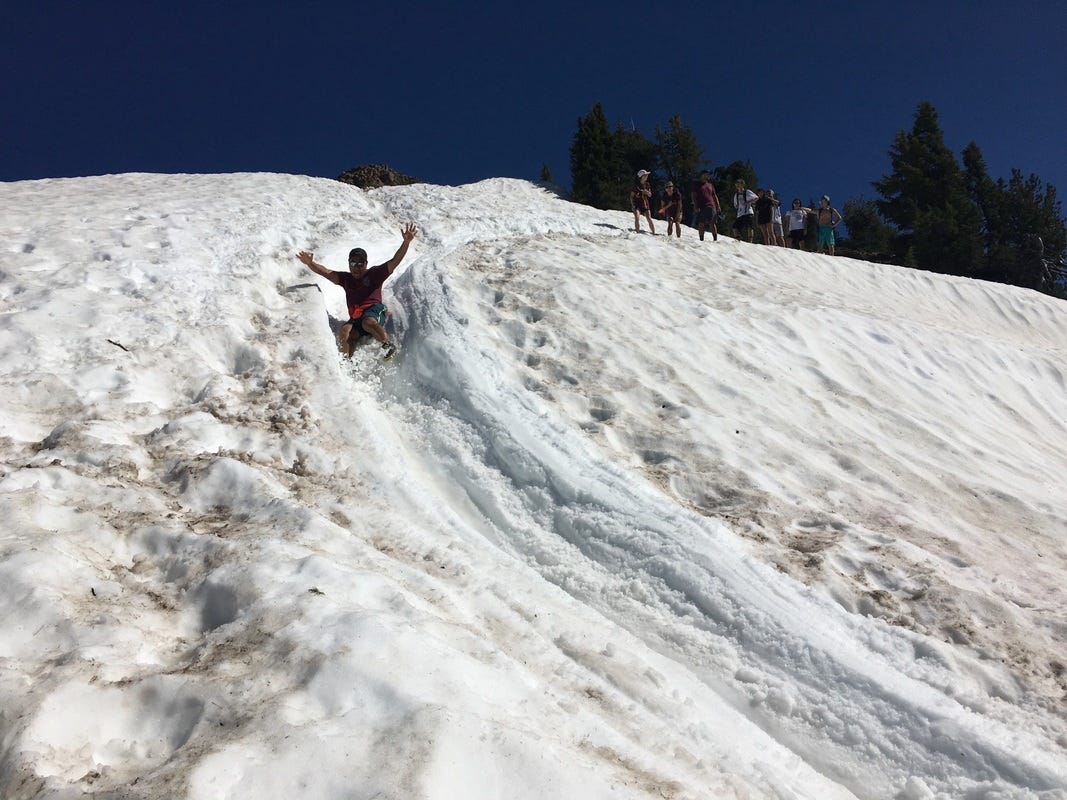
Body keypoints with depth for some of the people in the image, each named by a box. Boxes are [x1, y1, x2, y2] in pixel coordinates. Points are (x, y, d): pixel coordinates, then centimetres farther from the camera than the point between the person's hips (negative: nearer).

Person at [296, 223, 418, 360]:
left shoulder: (374, 274, 8)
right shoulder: (346, 279, 22)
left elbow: (395, 261, -2)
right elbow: (326, 272, 15)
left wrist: (406, 242, -16)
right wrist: (310, 264, -5)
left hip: (374, 310, -4)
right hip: (355, 318, 4)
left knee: (368, 322, -39)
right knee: (344, 331, -26)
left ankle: (388, 344, -27)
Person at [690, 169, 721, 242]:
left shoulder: (710, 185, 20)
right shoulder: (696, 185, 8)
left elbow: (714, 196, 22)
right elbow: (693, 196, 0)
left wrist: (717, 206, 12)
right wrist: (696, 206, -12)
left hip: (711, 207, 3)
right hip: (700, 208, -3)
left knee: (712, 223, -3)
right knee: (701, 224, -3)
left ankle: (715, 239, -4)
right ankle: (701, 240, 1)